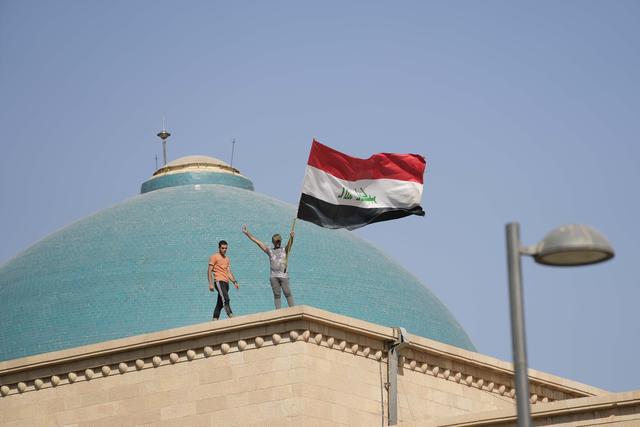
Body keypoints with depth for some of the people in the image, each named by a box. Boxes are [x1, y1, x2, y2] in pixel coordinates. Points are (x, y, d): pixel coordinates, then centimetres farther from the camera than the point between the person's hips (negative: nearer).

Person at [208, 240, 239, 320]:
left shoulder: (227, 259, 22)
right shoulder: (214, 257, 1)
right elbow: (209, 271, -3)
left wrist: (234, 282, 8)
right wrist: (210, 284, -13)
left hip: (226, 282, 8)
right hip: (219, 281, -8)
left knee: (220, 303, 6)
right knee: (225, 299, -23)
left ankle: (215, 319, 8)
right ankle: (231, 316, -35)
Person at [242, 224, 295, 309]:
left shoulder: (285, 250, 14)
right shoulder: (270, 251, 18)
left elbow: (290, 243, -5)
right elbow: (257, 242, 17)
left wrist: (291, 237, -29)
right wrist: (247, 233, 15)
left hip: (283, 275, -2)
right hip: (274, 276, 2)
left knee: (287, 293, -7)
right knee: (277, 294, 0)